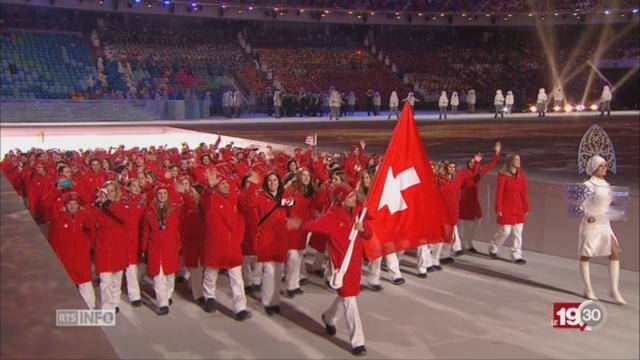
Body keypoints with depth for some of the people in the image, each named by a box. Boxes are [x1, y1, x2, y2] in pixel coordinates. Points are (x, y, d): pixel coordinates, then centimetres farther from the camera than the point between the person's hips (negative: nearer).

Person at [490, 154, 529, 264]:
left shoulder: (521, 175, 5)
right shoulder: (503, 175, -10)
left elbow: (524, 193, 7)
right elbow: (499, 193, -11)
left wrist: (526, 208, 7)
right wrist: (498, 209, -13)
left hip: (518, 207, 5)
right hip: (506, 207, -5)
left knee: (518, 232, 4)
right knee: (505, 231, -1)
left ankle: (516, 255, 11)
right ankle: (493, 248, 24)